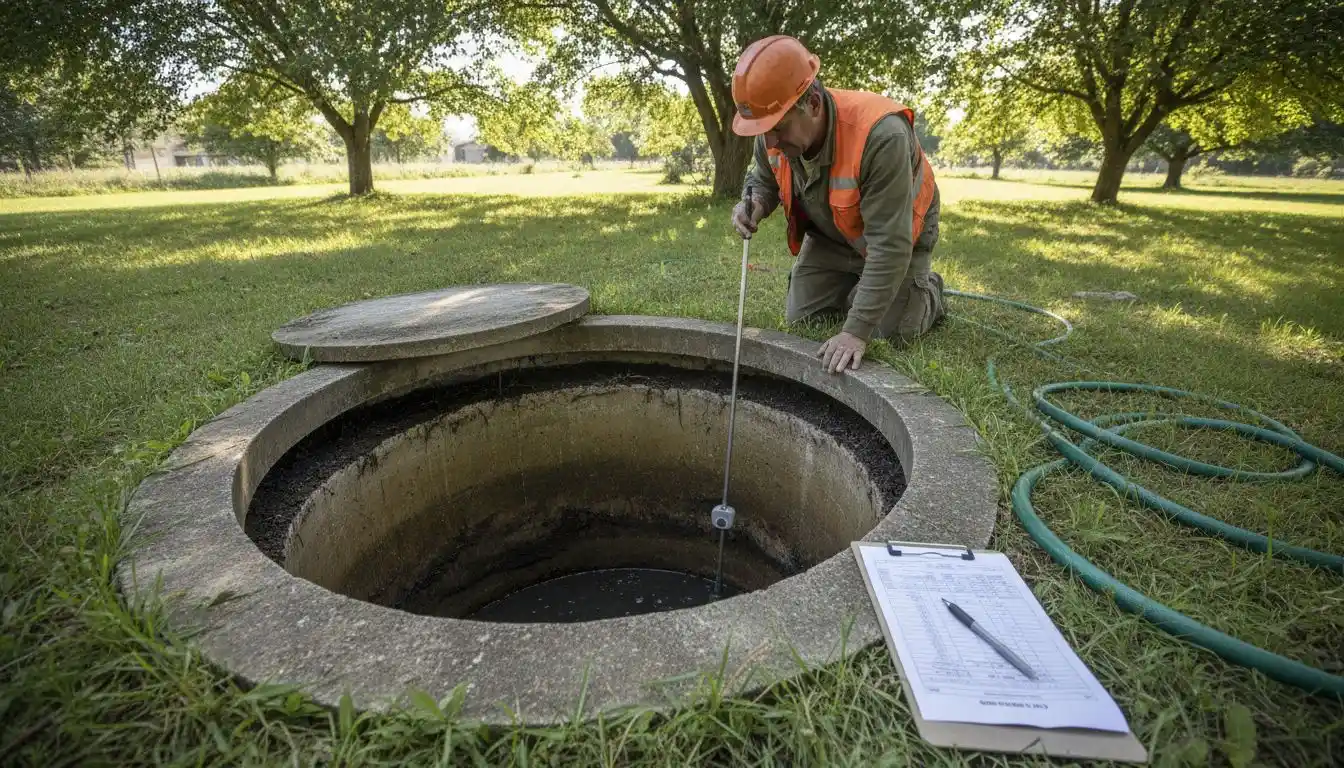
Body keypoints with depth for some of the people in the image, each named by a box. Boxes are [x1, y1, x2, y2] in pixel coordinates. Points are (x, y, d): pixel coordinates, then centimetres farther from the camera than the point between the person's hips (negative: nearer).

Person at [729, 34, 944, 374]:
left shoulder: (880, 135, -41)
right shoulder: (774, 132, -21)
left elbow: (889, 246, -39)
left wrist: (857, 330, -40)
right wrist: (755, 203, -24)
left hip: (897, 234, -5)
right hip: (829, 236, 5)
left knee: (889, 335, -5)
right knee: (801, 321, 5)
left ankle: (928, 291, 28)